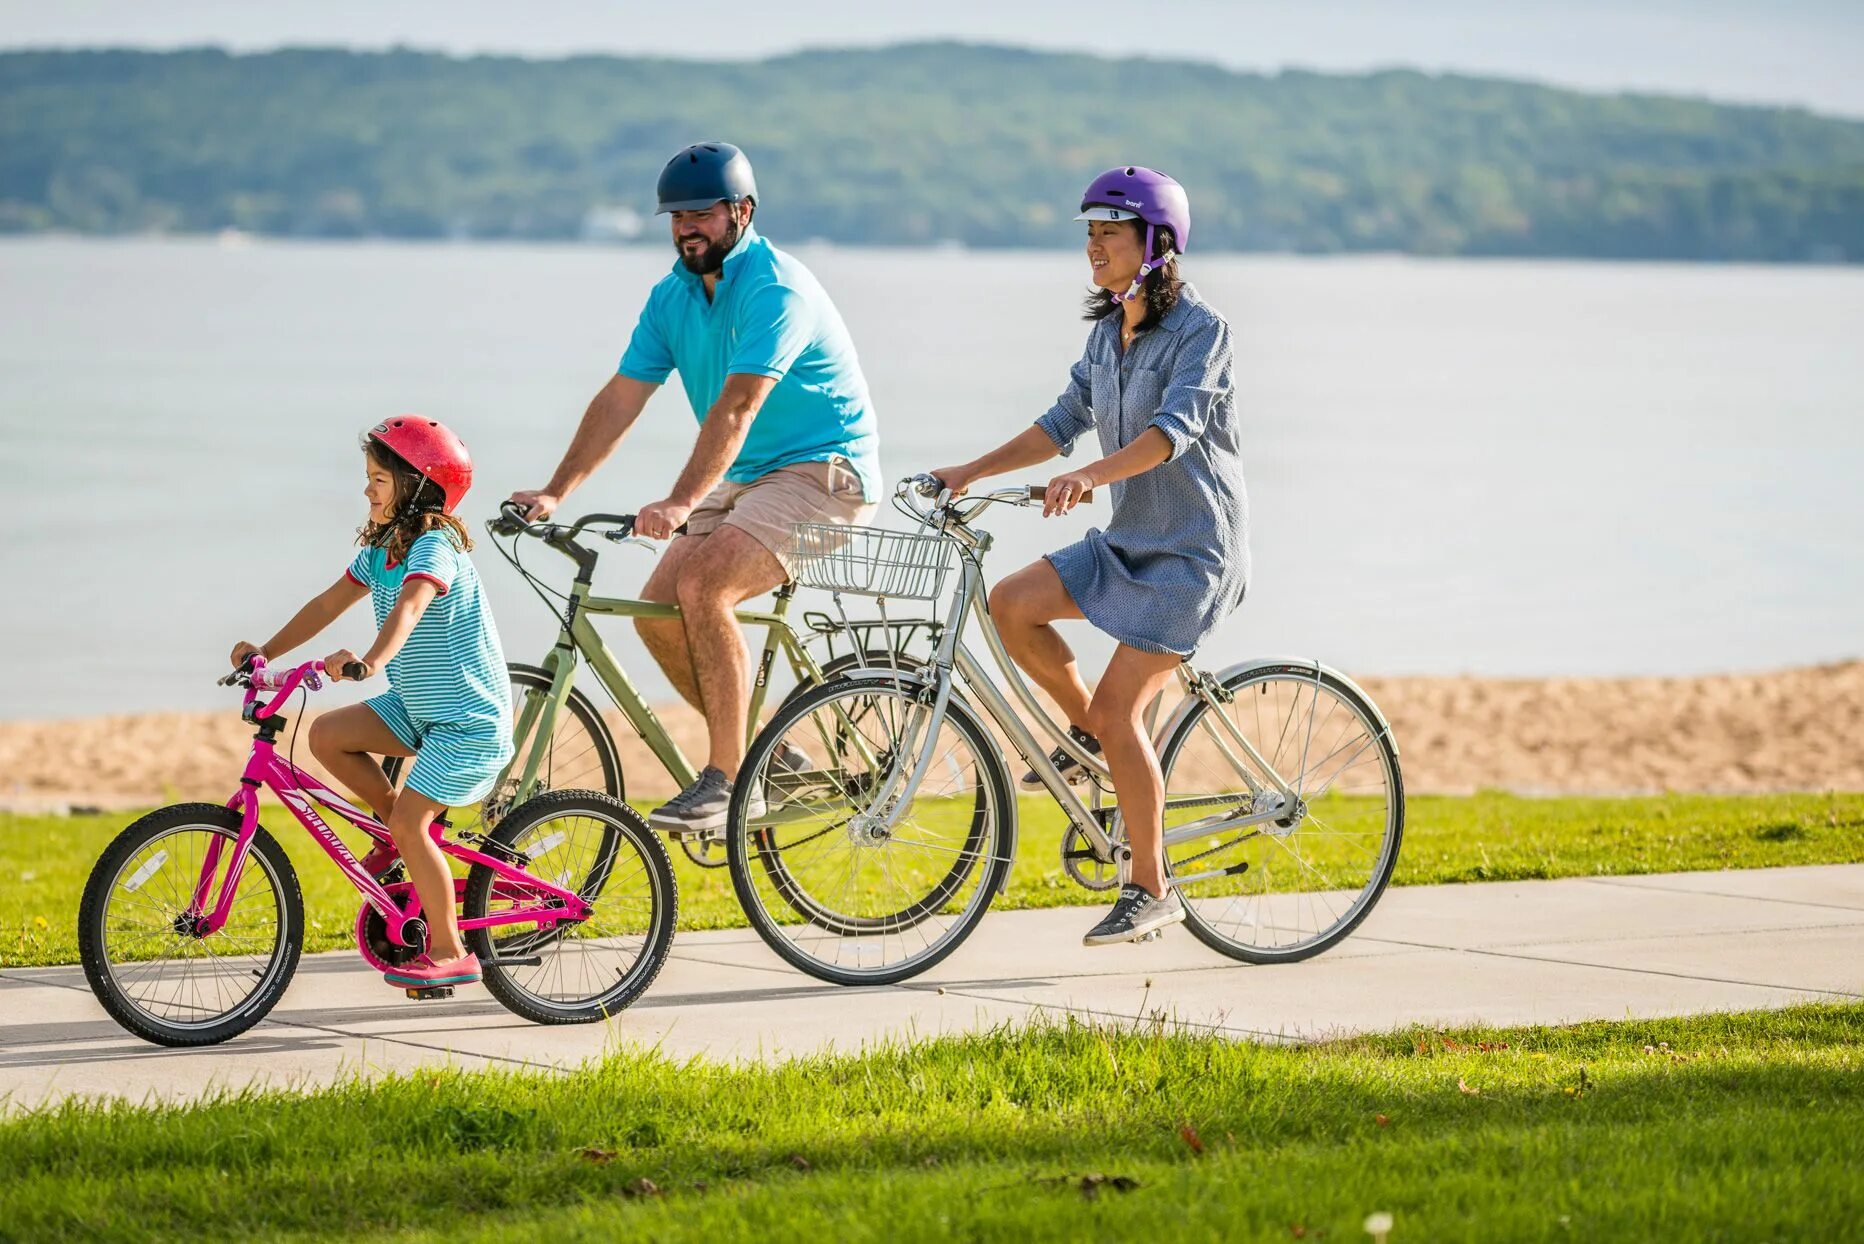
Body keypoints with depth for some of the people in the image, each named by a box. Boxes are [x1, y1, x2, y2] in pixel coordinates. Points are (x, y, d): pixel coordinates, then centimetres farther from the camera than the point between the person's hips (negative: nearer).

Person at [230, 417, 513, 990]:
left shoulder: (434, 547, -22)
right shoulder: (380, 550, 6)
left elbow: (409, 607, -41)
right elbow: (328, 604, 13)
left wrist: (371, 660, -58)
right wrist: (266, 651, 4)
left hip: (470, 717, -9)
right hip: (416, 706, 9)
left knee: (410, 819, -15)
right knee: (327, 735, -6)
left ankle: (449, 952, -4)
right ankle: (400, 833, 11)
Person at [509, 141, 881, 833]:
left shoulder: (775, 289, -20)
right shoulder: (673, 296, 6)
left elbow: (736, 406, -31)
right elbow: (621, 397, 4)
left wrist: (680, 504, -41)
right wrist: (557, 491, -7)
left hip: (822, 471, -9)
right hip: (746, 480, 9)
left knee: (702, 586, -27)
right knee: (658, 612, -5)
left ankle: (725, 781, -21)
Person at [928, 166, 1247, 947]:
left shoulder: (1199, 329, -16)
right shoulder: (1107, 333, 8)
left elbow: (1176, 426, -31)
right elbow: (1066, 422, 13)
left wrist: (1092, 475, -46)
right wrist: (974, 471, 3)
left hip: (1194, 547, -8)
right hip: (1128, 538, 8)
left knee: (1118, 711, -14)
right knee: (1011, 604, -12)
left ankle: (1151, 889, -1)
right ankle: (1086, 733, 10)